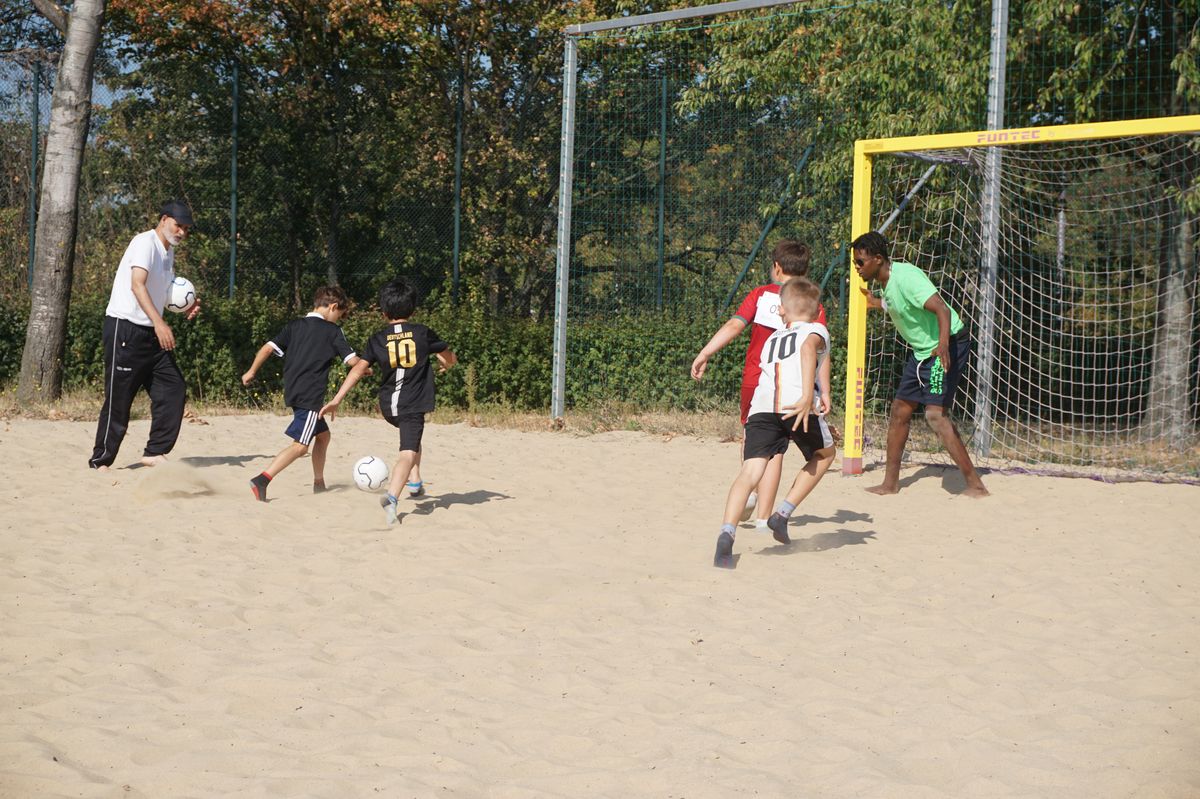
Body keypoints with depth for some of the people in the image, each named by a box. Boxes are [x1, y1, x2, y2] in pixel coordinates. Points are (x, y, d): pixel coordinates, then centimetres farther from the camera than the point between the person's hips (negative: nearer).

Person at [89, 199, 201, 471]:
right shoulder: (145, 242, -12)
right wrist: (159, 323, -36)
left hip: (151, 333, 9)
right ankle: (101, 461, 6)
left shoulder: (169, 252, 15)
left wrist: (186, 306, 9)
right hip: (125, 328, -9)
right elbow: (137, 285, -26)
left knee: (174, 390, 0)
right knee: (119, 398, -4)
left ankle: (155, 452, 5)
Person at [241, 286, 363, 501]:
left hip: (292, 392, 8)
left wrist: (251, 371, 15)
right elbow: (352, 360, -7)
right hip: (311, 396, -8)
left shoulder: (294, 326, 11)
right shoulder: (332, 331, -4)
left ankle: (319, 484, 29)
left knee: (323, 435, 23)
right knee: (300, 446, -9)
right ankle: (262, 480, -24)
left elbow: (267, 348, 4)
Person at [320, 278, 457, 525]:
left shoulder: (378, 340, 2)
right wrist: (445, 363, 37)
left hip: (388, 406, 4)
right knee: (408, 453, -13)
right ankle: (392, 497, -36)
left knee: (410, 435, 33)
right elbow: (451, 358, 12)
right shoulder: (423, 334, 0)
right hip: (413, 405, -4)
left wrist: (336, 400, -4)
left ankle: (415, 482, 32)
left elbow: (358, 370, -5)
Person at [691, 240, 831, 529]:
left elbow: (734, 325, -12)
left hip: (753, 380, 1)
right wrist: (825, 391, -7)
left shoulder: (760, 294, 0)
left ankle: (749, 490, 9)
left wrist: (705, 354, -14)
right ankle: (763, 516, 1)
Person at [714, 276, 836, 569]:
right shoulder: (816, 331, 19)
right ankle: (782, 513, 13)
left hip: (761, 405, 3)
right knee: (824, 454, 25)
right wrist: (808, 396, -17)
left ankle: (727, 533, -32)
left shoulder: (772, 338, 35)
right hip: (798, 406, -3)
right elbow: (807, 348, -4)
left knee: (750, 471, -8)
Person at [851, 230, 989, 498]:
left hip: (947, 347, -10)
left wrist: (943, 344, -48)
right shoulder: (888, 281, 5)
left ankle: (975, 485, -16)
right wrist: (877, 303, 32)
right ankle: (890, 482, 23)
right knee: (900, 409, 11)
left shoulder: (905, 277, -23)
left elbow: (942, 309, -34)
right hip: (923, 350, 10)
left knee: (935, 413, -19)